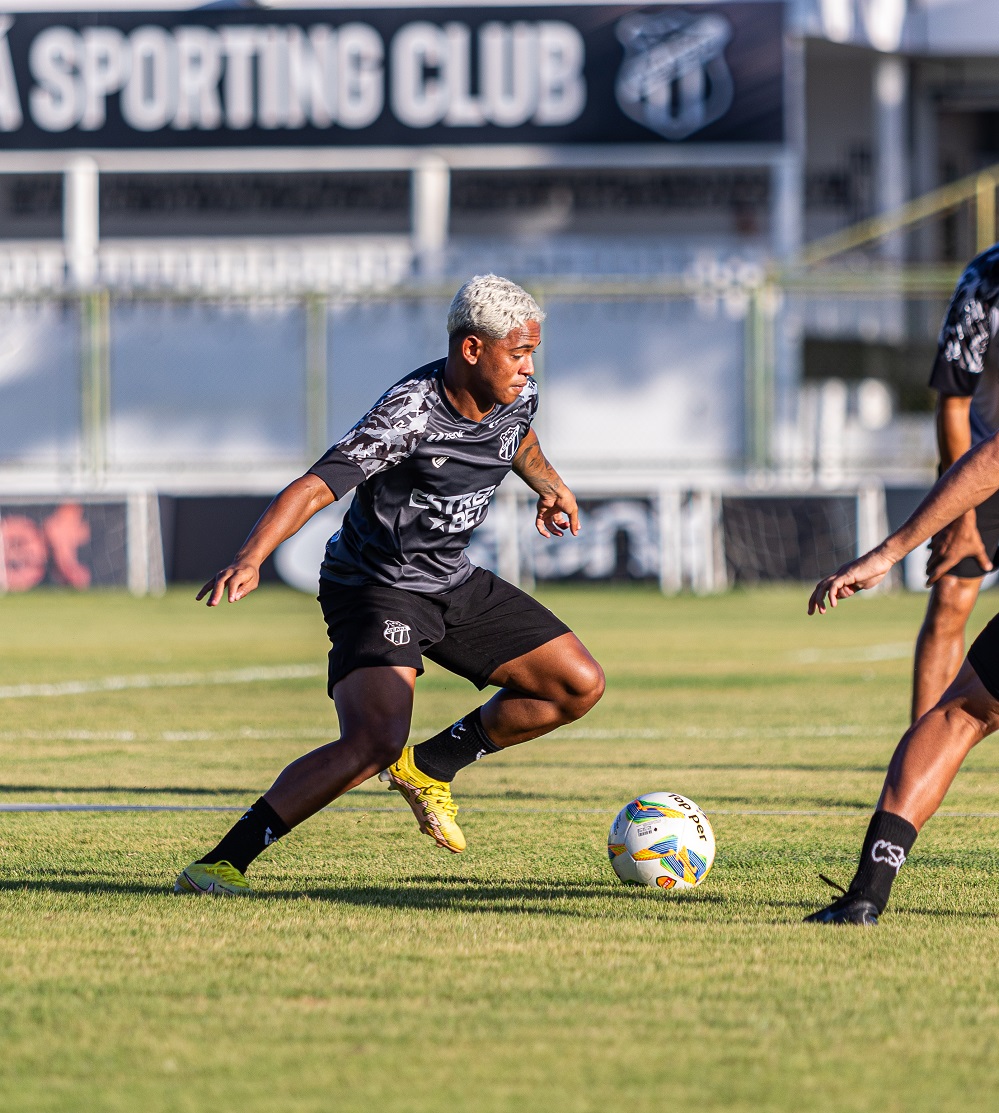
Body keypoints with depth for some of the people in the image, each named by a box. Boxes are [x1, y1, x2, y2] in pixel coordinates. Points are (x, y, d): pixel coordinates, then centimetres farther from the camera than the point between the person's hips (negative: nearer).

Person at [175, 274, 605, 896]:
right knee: (373, 742, -29)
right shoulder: (409, 414, -28)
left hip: (456, 584, 8)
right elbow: (315, 488, -37)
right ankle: (223, 863, -24)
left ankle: (429, 768, 19)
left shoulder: (518, 395, -5)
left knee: (580, 686, 3)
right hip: (375, 585, -8)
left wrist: (549, 484, 31)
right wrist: (251, 560, -50)